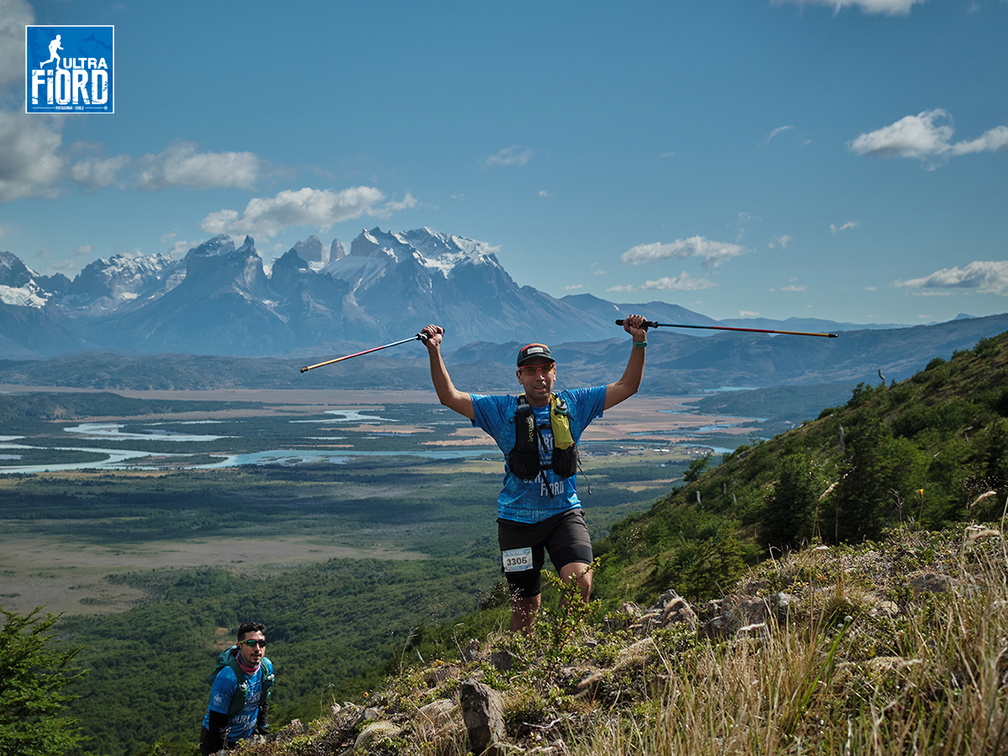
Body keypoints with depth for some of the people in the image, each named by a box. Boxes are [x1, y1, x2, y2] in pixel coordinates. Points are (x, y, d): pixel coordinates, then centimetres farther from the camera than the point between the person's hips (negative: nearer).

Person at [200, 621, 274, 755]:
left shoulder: (267, 667, -8)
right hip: (216, 739, -6)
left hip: (247, 737, 6)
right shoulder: (227, 677, -29)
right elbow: (217, 722, -23)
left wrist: (263, 730, 14)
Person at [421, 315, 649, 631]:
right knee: (525, 605, 7)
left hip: (565, 513, 0)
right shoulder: (503, 411, 1)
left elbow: (626, 387, 7)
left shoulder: (574, 404, 5)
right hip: (518, 519, 0)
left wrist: (639, 343, -2)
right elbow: (450, 397, -4)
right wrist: (435, 351, -14)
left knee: (580, 582, -23)